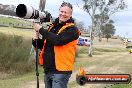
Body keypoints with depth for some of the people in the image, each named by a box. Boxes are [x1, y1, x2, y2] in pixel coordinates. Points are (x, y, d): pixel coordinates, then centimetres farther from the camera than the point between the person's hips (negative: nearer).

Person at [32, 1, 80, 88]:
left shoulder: (72, 29, -8)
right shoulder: (53, 26, 13)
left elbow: (58, 40, -24)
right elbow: (44, 45, 19)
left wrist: (41, 29, -17)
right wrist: (35, 40, -2)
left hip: (60, 71, -7)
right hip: (47, 70, 7)